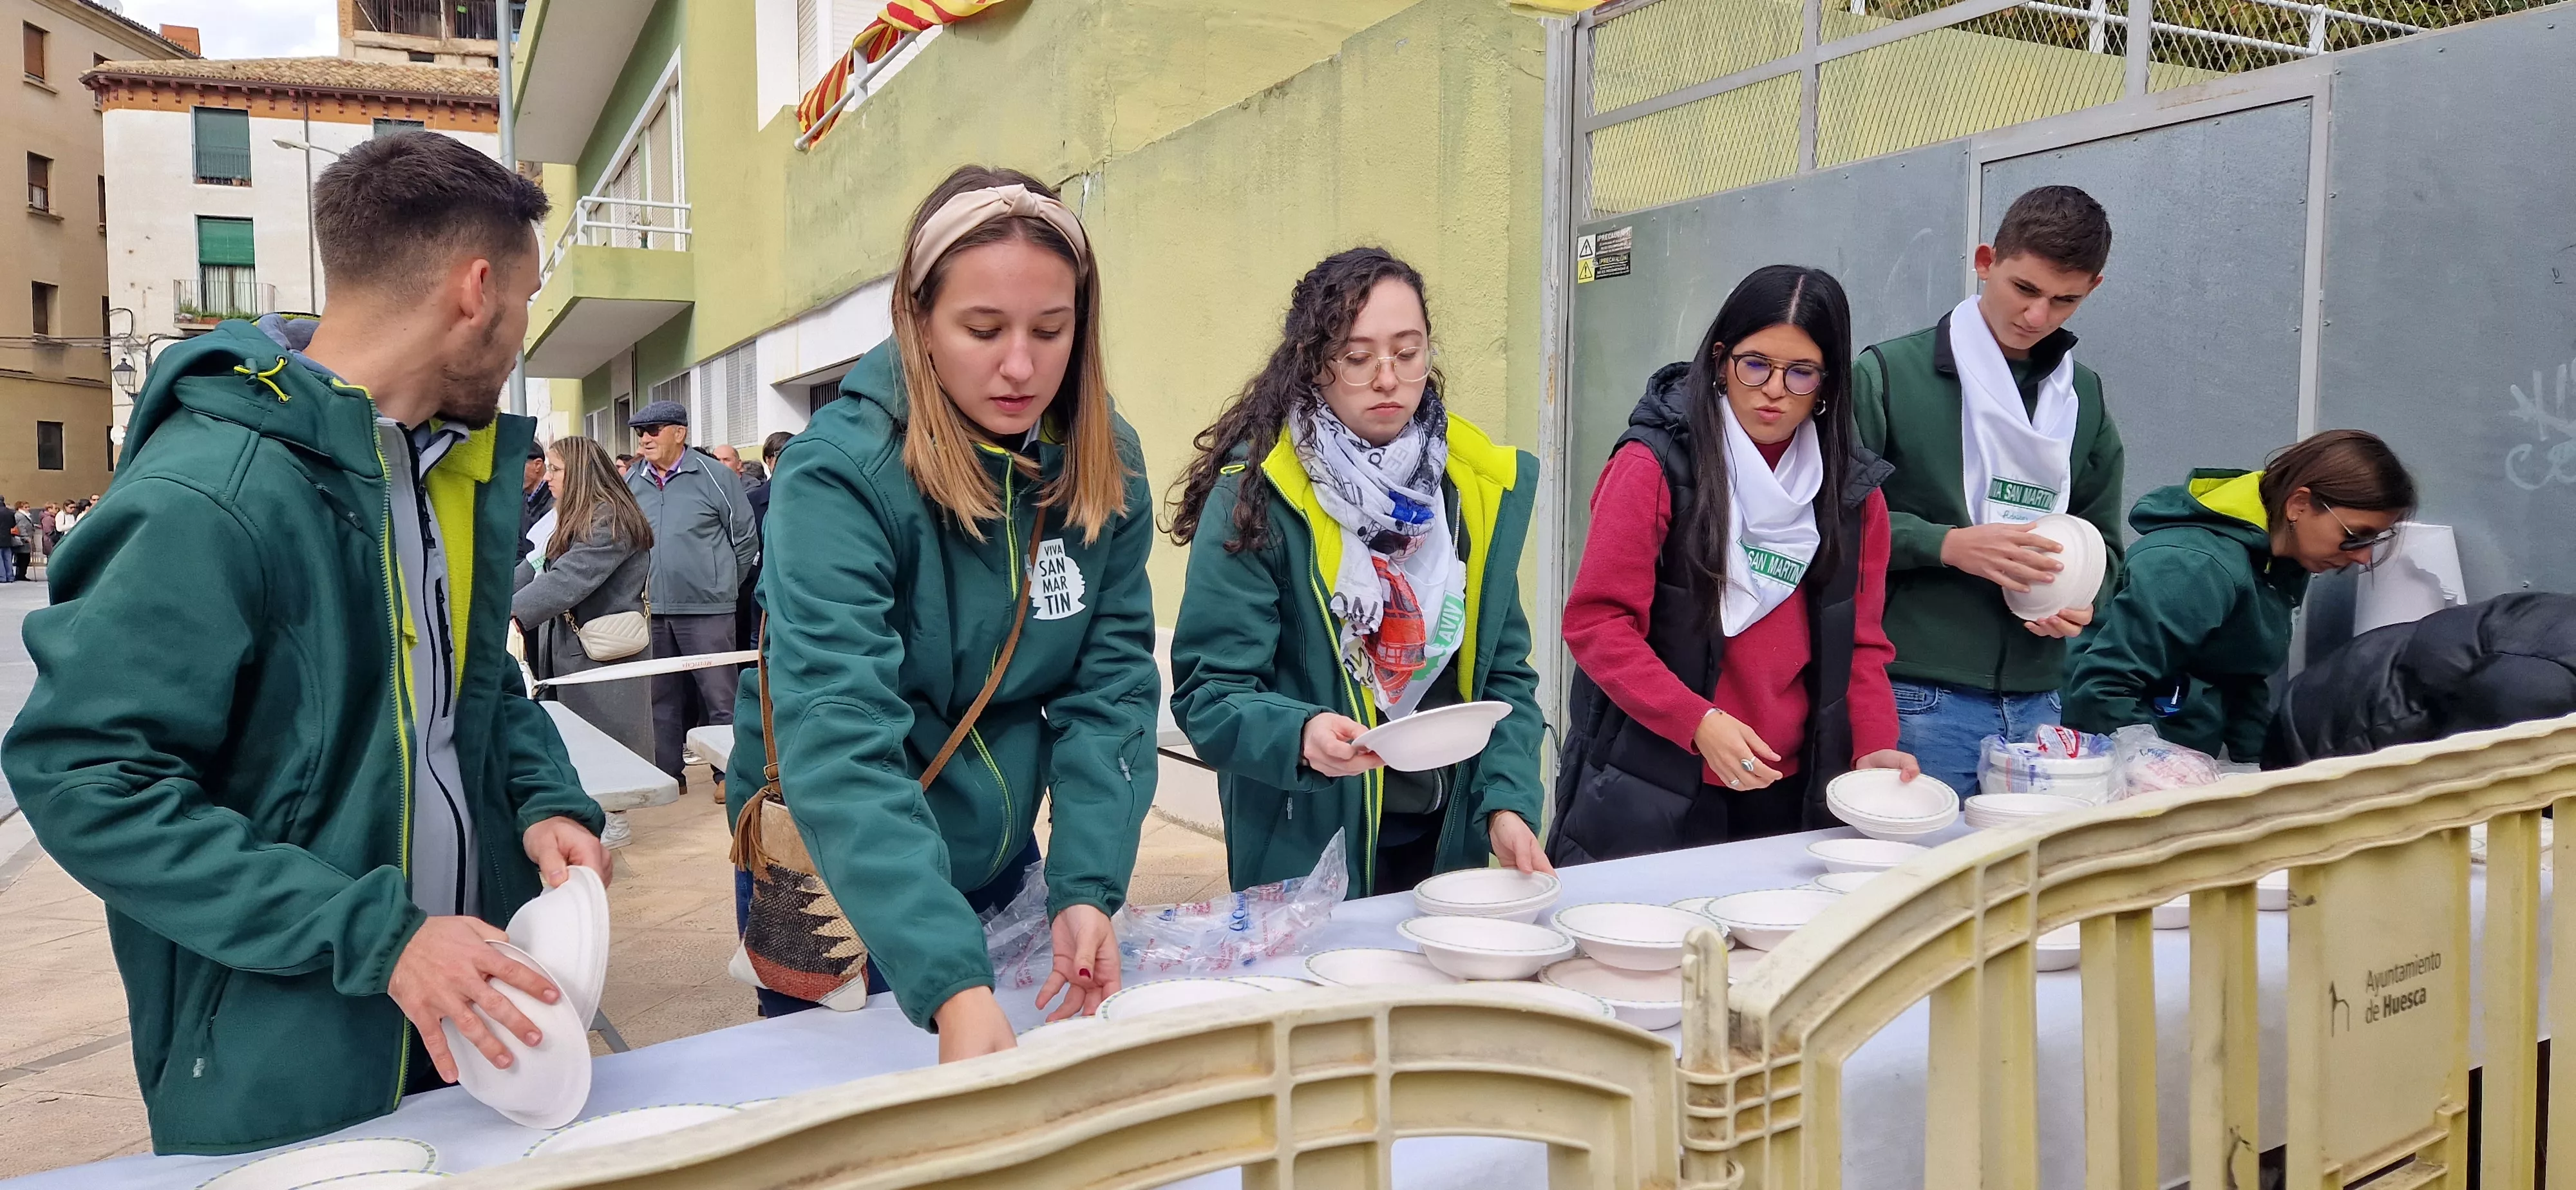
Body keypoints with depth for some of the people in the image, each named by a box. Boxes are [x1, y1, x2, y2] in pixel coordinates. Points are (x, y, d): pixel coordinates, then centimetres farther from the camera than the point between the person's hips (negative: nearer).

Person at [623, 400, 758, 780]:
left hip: (706, 610, -5)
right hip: (650, 610, 5)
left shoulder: (715, 476, -5)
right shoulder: (632, 482, 8)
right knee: (662, 696, 12)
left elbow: (746, 538, 2)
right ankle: (667, 772, 22)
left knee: (719, 695, -3)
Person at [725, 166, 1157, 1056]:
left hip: (998, 865, 5)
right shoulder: (838, 475, -26)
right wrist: (951, 986, -45)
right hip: (839, 883, -4)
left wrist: (1089, 887, -23)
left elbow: (1111, 684, -8)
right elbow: (840, 741, -35)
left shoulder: (1105, 467, -9)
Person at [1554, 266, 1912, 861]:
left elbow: (1860, 644, 10)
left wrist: (1873, 746, -7)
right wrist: (1699, 722, -22)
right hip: (1652, 790, -4)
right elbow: (1596, 621, -12)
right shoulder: (1656, 466, -8)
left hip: (1788, 794, 4)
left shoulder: (1854, 492, 6)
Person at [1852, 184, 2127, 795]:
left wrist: (2084, 599, -3)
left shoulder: (2084, 398, 14)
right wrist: (1947, 544, -17)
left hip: (2037, 703, 5)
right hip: (1916, 699, -5)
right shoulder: (1889, 374, -2)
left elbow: (2101, 541, 19)